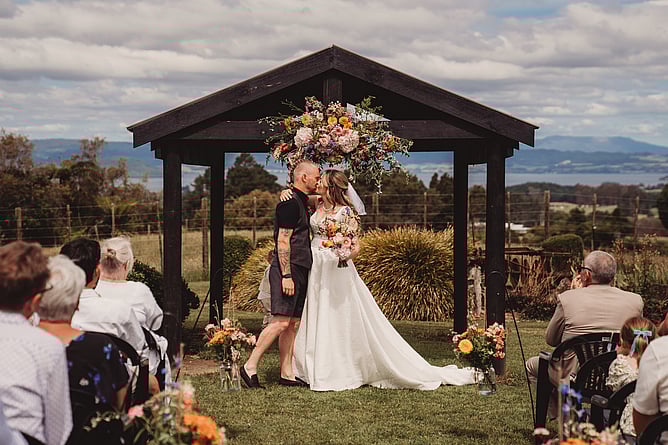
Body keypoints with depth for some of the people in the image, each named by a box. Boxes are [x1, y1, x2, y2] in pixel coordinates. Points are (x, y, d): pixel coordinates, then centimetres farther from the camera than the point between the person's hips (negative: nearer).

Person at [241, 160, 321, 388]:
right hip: (288, 270, -10)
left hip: (299, 271, 10)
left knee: (292, 324, 8)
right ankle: (250, 367, -10)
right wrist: (286, 275, -21)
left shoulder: (301, 202, 19)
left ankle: (287, 373, 11)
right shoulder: (290, 203, -12)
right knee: (281, 322, -14)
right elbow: (283, 241, -17)